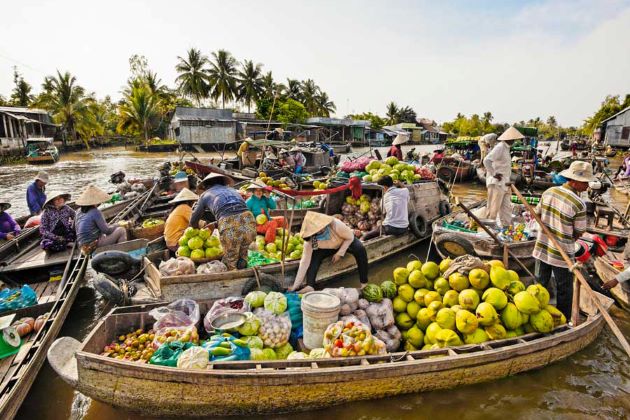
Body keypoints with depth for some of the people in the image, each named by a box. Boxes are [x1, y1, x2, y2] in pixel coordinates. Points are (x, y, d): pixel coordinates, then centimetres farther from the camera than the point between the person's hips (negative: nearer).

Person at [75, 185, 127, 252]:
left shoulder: (80, 211, 7)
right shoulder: (95, 212, -18)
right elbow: (106, 230, -14)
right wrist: (116, 226, 6)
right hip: (95, 245, -9)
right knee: (121, 230, -5)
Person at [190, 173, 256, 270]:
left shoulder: (206, 194, 24)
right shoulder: (232, 190, 34)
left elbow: (193, 222, 29)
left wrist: (199, 228, 53)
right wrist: (214, 224, 55)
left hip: (229, 227, -3)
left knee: (230, 263, 18)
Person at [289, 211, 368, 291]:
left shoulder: (335, 225, -40)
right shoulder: (310, 240, -31)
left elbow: (350, 237, -22)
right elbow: (305, 262, -30)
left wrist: (339, 253, -26)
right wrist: (295, 285, -31)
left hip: (346, 241, -2)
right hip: (327, 248, 2)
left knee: (360, 249, -32)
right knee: (313, 257, -27)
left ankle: (364, 283, -19)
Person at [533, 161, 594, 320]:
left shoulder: (548, 192, -6)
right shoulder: (578, 204, -22)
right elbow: (579, 233, -11)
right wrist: (568, 236, 9)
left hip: (542, 247, 5)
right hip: (562, 253, -5)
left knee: (540, 284, 20)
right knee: (564, 290, 13)